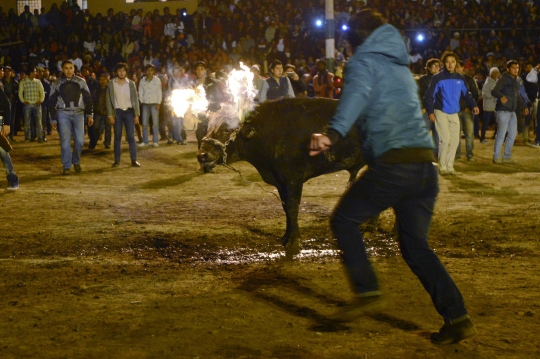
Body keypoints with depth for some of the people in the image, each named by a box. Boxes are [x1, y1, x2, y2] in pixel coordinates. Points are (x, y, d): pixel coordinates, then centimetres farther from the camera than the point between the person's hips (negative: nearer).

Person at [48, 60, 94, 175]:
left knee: (80, 140, -2)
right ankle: (66, 167, 0)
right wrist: (53, 119, 4)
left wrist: (90, 114, 3)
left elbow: (88, 98, 9)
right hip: (63, 114, -1)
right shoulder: (57, 83, 4)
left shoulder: (80, 82, 6)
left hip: (78, 113, 1)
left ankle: (76, 162, 20)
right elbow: (52, 102, 7)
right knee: (65, 141, -5)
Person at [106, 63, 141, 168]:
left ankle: (134, 160, -2)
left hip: (129, 111, 0)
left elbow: (135, 99, 5)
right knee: (117, 136, 3)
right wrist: (110, 115, -6)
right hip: (117, 112, 0)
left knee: (131, 136, -3)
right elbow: (109, 100, 1)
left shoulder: (131, 84, 4)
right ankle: (117, 160, 8)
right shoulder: (111, 84, 1)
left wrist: (137, 115, -2)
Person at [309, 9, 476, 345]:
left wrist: (334, 134, -33)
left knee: (344, 219, 10)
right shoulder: (400, 66, 28)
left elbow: (356, 95, -18)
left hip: (393, 163, -7)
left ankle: (368, 292, -2)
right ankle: (457, 318, 4)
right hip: (426, 164, 7)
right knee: (415, 245, 12)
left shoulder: (364, 60, 4)